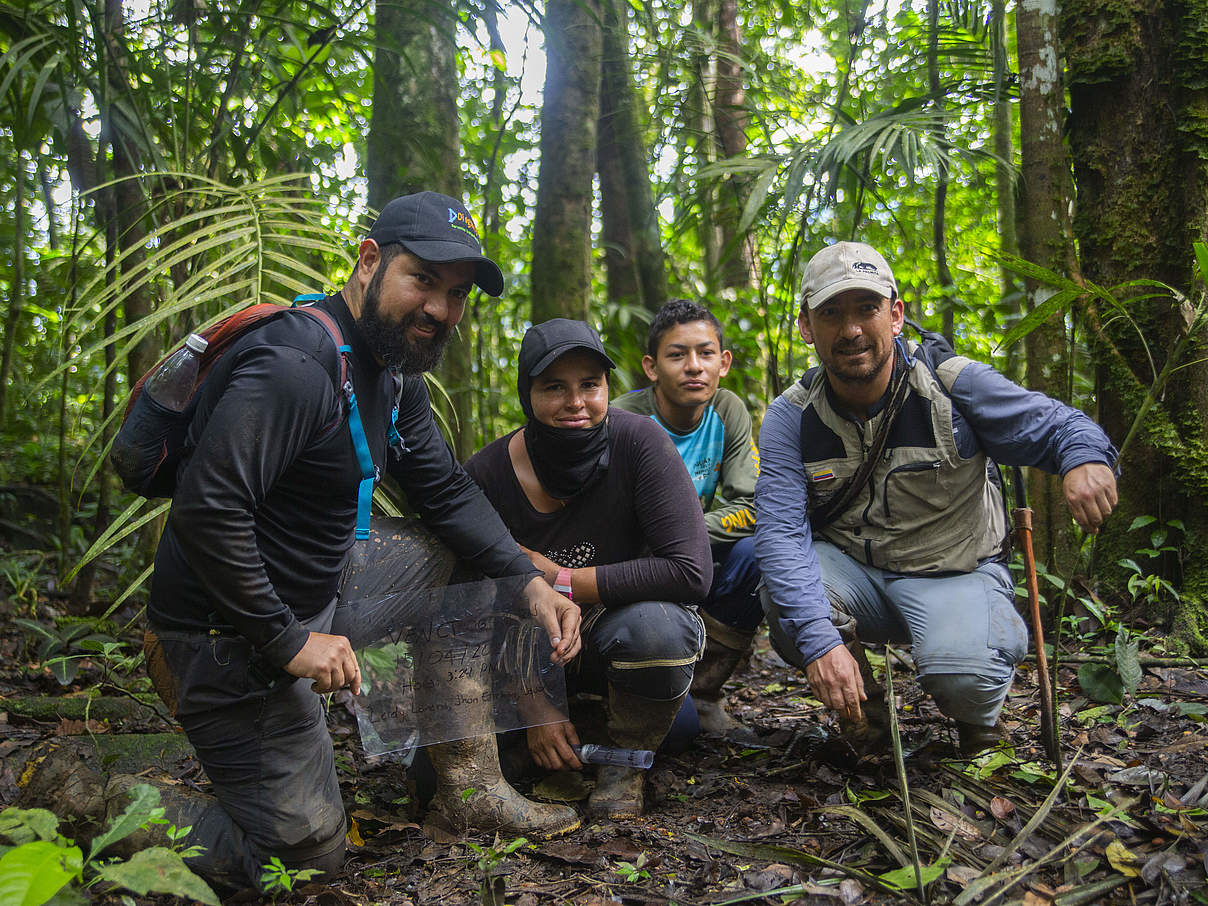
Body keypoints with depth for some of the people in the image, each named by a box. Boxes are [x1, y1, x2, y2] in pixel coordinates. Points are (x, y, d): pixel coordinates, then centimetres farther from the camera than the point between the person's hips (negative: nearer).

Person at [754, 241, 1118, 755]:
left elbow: (1057, 426, -7)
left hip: (955, 572, -1)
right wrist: (819, 640, -38)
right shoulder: (791, 418, -11)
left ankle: (977, 713, 11)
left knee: (962, 675, -32)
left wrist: (1086, 459, -35)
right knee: (783, 599, -31)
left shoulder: (953, 384, -13)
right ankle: (861, 710, 3)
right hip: (851, 571, 2)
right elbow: (781, 532, -22)